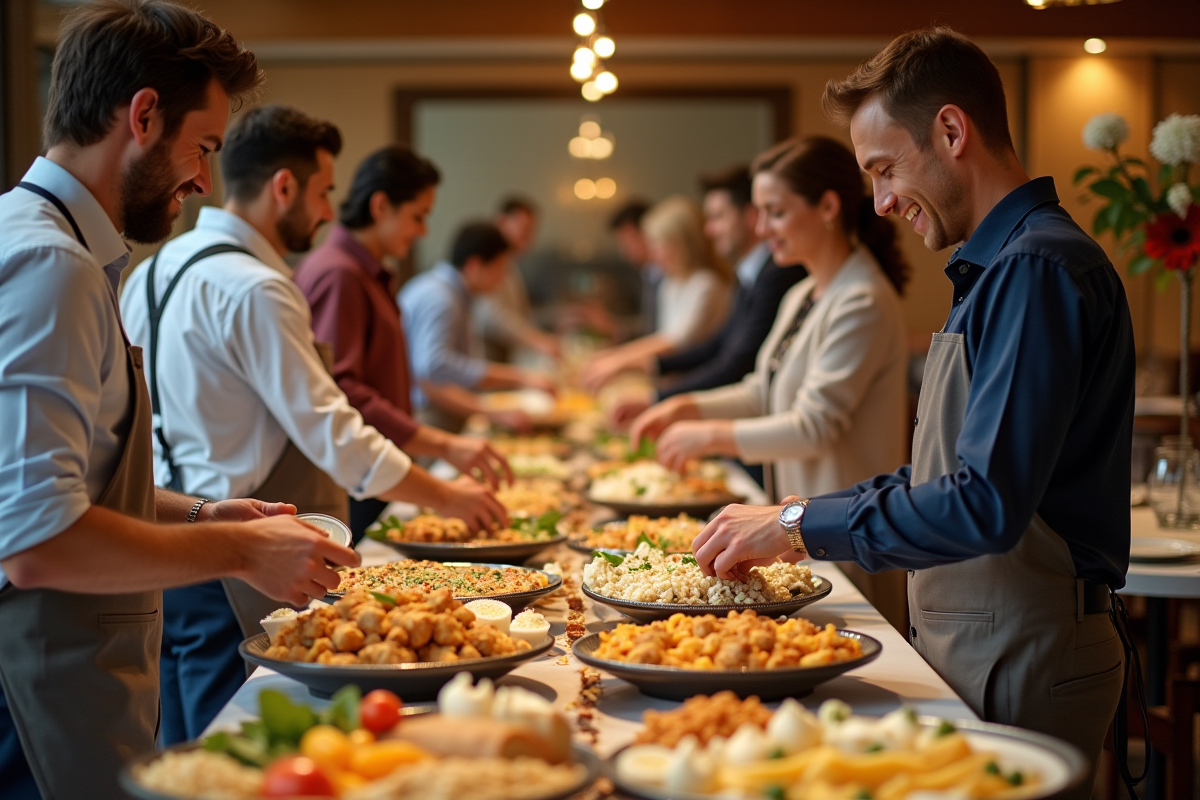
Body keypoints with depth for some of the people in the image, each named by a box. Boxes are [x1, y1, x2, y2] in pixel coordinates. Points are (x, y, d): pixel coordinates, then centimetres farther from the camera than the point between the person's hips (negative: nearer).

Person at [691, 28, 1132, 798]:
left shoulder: (1038, 270, -19)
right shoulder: (993, 267, 15)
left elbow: (987, 505, -26)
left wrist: (801, 527, -17)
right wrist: (805, 517, 10)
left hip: (1024, 664, -9)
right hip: (972, 647, 9)